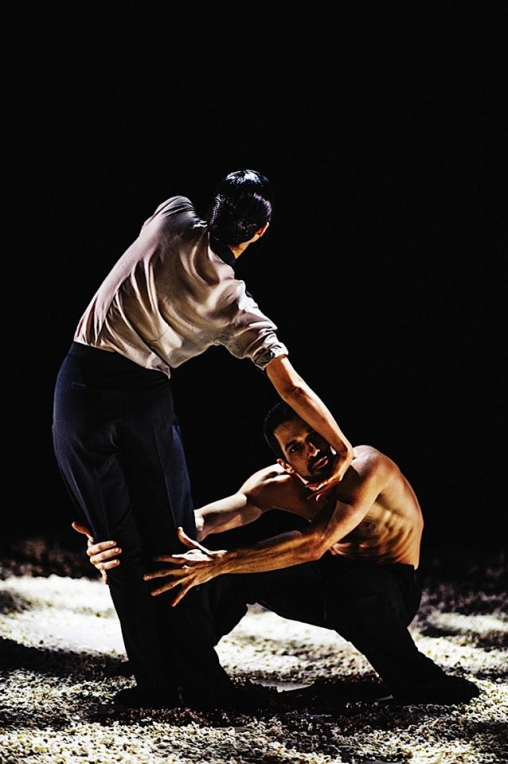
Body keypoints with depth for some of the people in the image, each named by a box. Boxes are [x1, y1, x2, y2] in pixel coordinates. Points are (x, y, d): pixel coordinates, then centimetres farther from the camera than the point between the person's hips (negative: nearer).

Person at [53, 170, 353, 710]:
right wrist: (343, 450, 9)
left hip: (80, 387, 2)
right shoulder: (238, 308, -2)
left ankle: (155, 684, 9)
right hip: (144, 399, -1)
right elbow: (292, 389, -2)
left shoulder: (173, 218, -1)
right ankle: (202, 685, 14)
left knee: (123, 547, 6)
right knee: (171, 543, 12)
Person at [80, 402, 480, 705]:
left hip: (390, 588, -6)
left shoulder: (365, 466, -30)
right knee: (239, 572, -11)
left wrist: (217, 563, -50)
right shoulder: (279, 484, -11)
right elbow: (205, 519, -24)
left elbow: (314, 543, -43)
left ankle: (419, 681, -19)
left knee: (349, 592, -40)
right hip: (330, 580, 6)